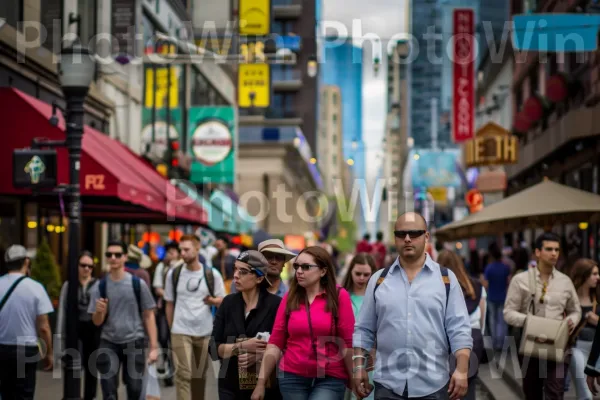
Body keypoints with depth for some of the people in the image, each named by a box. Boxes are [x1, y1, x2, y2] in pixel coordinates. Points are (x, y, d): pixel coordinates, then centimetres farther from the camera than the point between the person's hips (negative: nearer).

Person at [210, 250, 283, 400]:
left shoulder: (275, 304, -7)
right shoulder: (228, 303, 6)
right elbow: (214, 348, 2)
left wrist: (260, 355, -20)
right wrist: (242, 346, -14)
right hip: (231, 386, 3)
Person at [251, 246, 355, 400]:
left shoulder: (339, 296, -4)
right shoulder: (290, 298, 4)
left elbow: (348, 342, -6)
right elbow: (275, 342, 3)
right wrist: (261, 382, 0)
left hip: (330, 379, -3)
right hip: (292, 377, 3)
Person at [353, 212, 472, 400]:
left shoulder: (446, 278, 4)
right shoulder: (378, 279, 8)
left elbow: (459, 329, -1)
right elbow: (364, 329, 10)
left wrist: (462, 370, -11)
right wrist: (360, 367, 1)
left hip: (433, 385, -1)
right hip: (388, 384, 1)